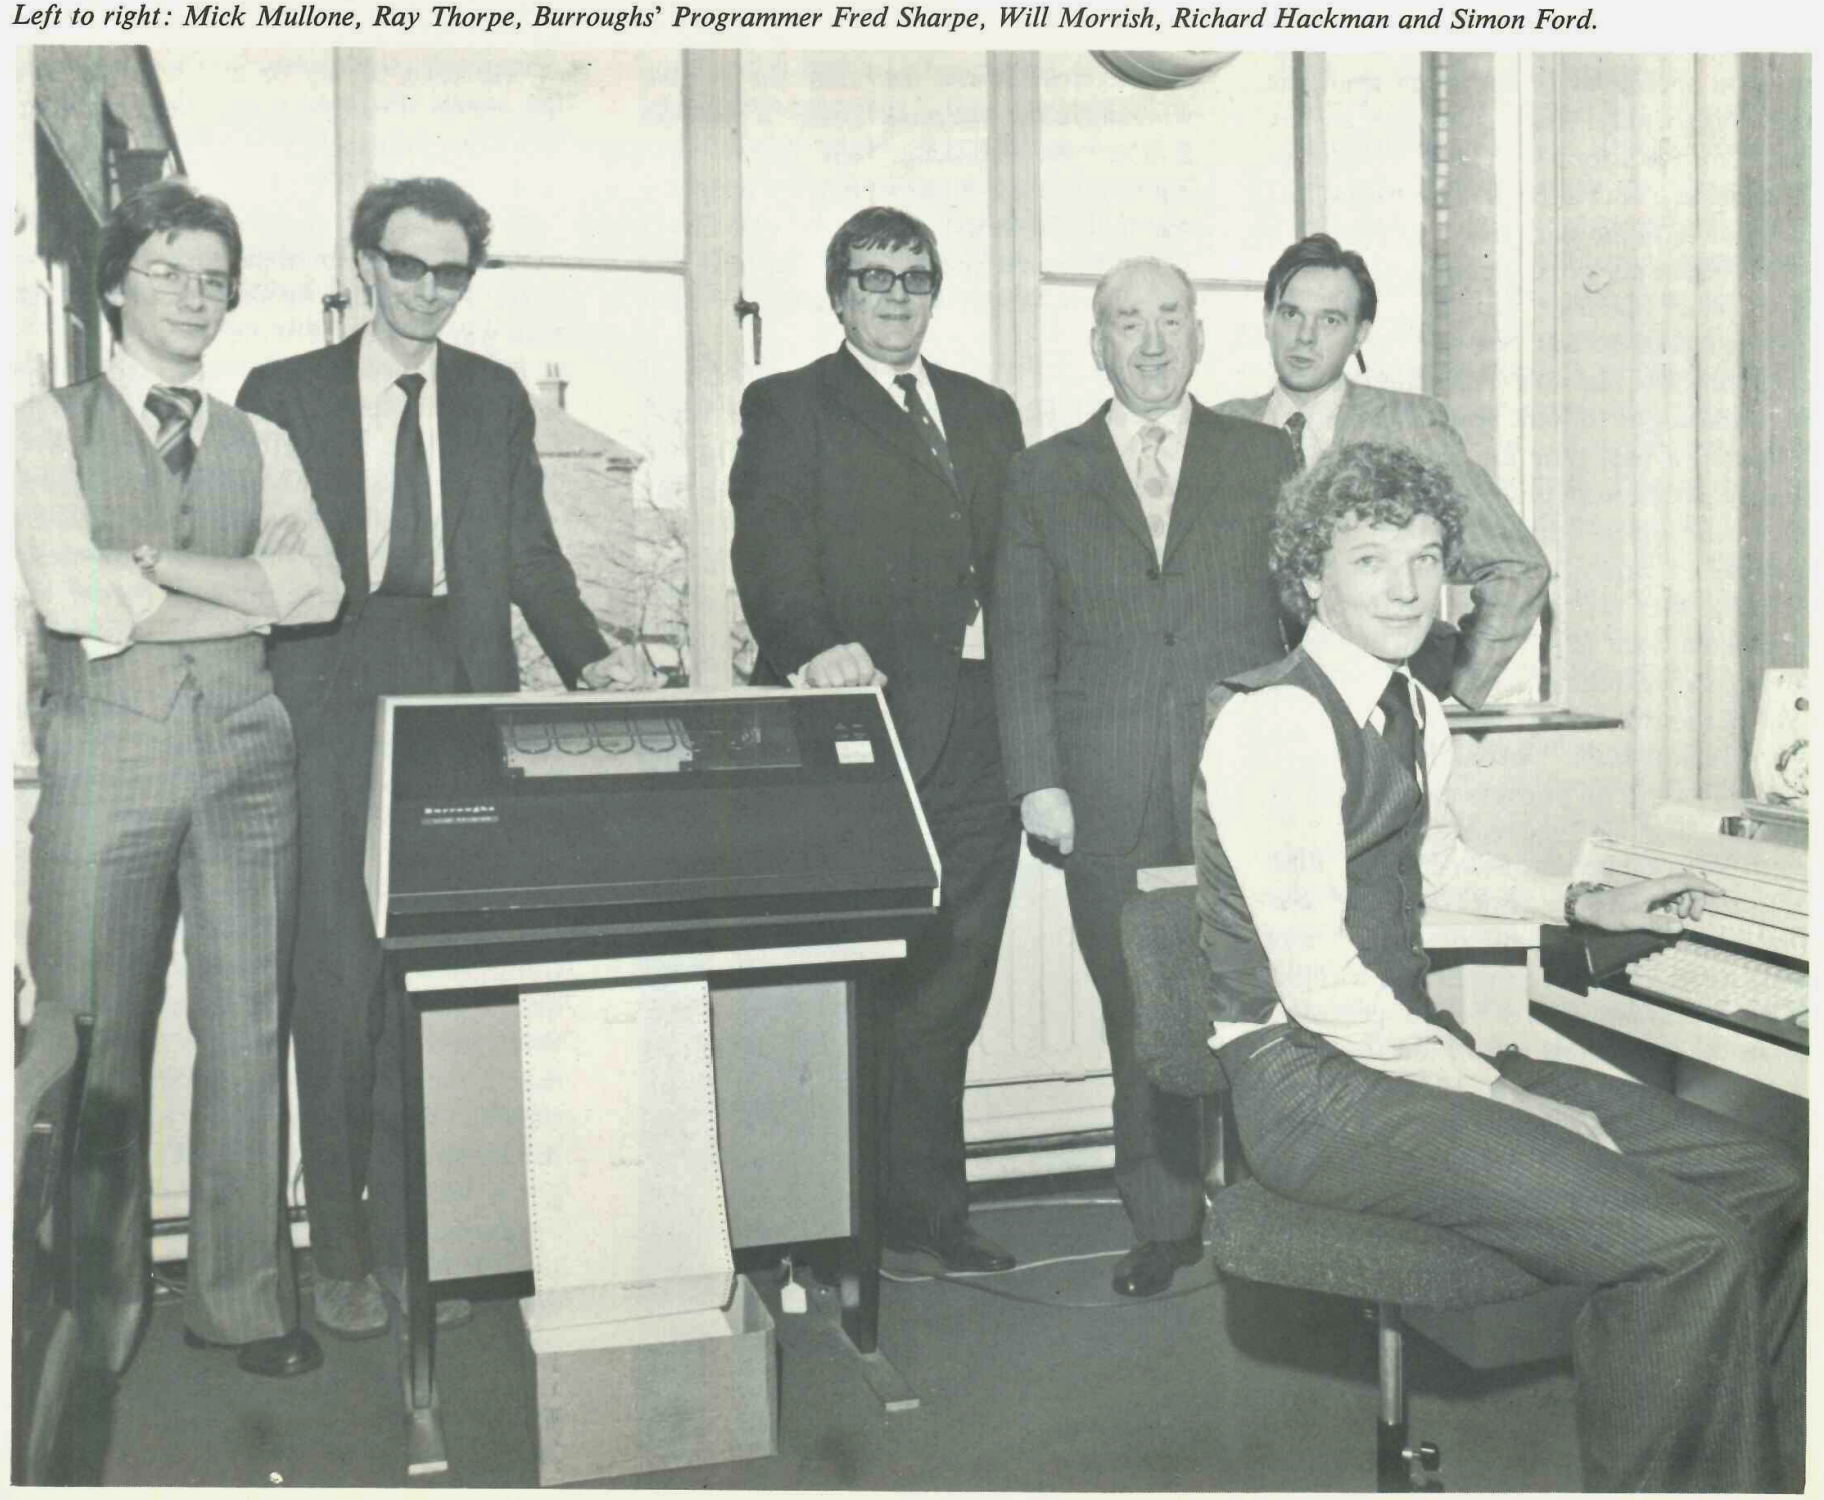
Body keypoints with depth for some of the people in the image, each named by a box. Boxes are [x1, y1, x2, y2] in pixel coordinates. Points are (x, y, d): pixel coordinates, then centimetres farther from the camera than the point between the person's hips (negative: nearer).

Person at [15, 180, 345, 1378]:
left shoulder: (261, 445, 14)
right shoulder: (53, 426, 6)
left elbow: (320, 587, -2)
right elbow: (72, 594, -9)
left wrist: (159, 566, -10)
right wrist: (250, 594, -6)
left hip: (245, 750, 2)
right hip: (109, 751, -2)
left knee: (250, 1028, 4)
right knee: (103, 1041, 3)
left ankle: (244, 1293, 16)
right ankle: (102, 1302, 20)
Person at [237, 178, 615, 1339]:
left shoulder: (496, 397, 14)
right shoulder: (283, 393, 8)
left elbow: (531, 551, 11)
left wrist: (588, 659, -4)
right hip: (333, 706, -1)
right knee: (339, 972, -1)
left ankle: (410, 1237, 16)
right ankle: (340, 1251, 12)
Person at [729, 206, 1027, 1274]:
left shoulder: (987, 412, 22)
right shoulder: (789, 408, 6)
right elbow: (773, 552, -9)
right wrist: (814, 643, -28)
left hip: (975, 739, 5)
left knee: (947, 990, 10)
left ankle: (931, 1212, 23)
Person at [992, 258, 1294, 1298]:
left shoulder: (1265, 459, 12)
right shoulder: (1044, 478, 11)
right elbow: (1021, 645, 8)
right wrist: (1038, 782, -1)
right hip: (1112, 807, 0)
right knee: (1141, 1021, 5)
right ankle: (1164, 1224, 20)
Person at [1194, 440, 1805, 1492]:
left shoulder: (1417, 712, 11)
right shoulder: (1275, 720, -18)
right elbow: (1319, 984, -22)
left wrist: (1592, 907, 22)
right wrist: (1506, 1098, -18)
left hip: (1411, 1043, 9)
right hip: (1313, 1084, -9)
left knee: (1765, 1187, 4)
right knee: (1683, 1247, -21)